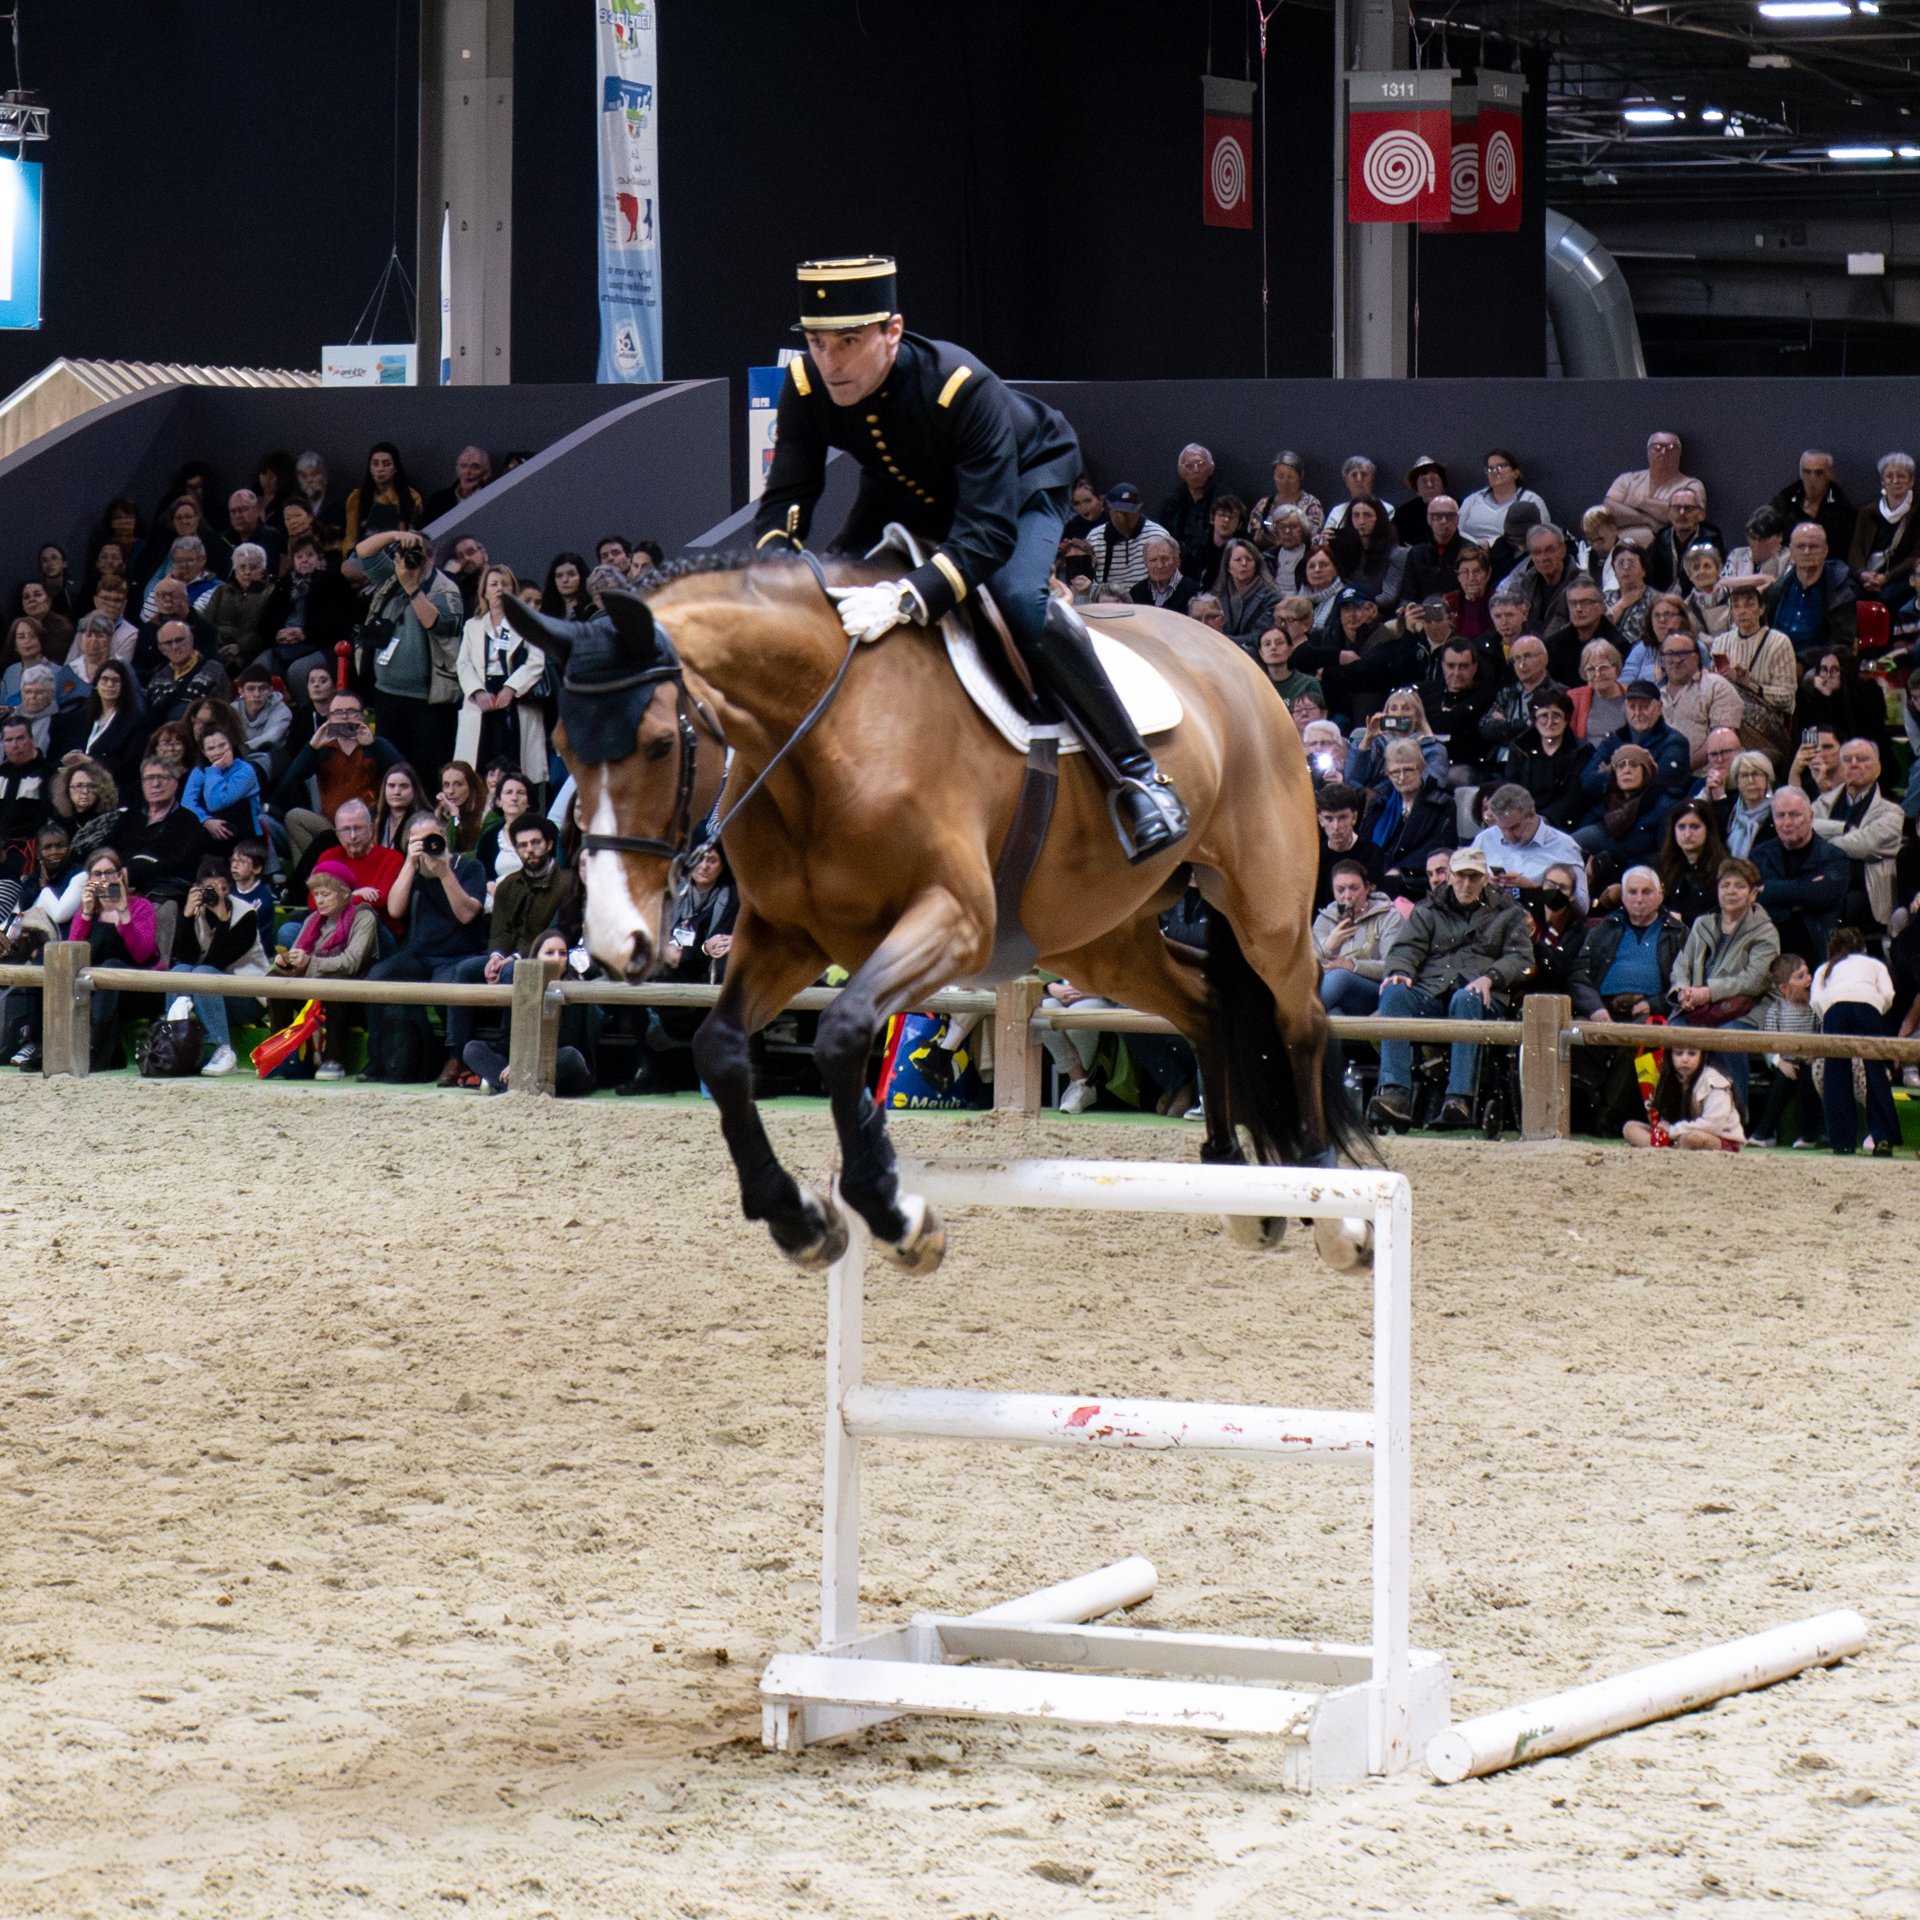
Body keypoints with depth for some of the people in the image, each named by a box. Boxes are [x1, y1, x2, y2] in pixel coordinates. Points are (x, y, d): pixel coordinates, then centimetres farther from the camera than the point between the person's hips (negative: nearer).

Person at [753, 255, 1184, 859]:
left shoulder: (963, 388, -41)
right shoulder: (806, 386, -25)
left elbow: (987, 532, -45)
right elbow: (785, 498, -21)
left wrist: (905, 599, -61)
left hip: (1022, 481, -6)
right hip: (904, 490, 6)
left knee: (1020, 601, -33)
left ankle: (1136, 776, -24)